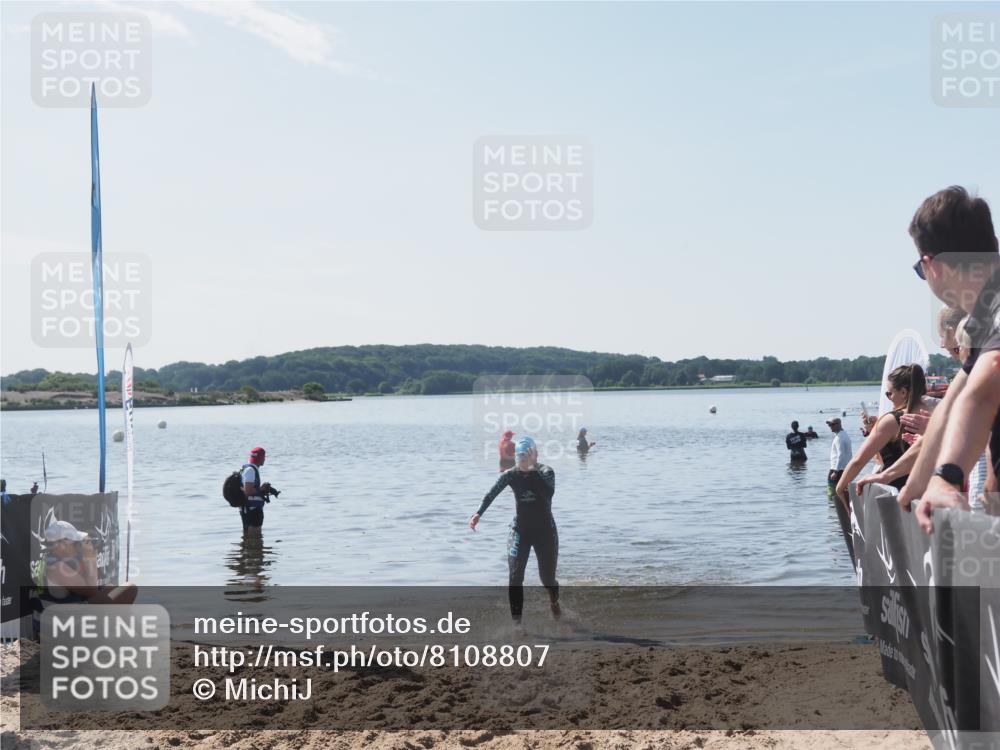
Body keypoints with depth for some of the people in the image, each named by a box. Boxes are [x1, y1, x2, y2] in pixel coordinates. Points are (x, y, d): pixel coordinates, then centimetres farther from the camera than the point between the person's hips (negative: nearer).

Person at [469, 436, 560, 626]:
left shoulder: (546, 472, -11)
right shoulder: (511, 474, -5)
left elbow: (549, 493, -30)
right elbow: (492, 493, -19)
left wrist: (533, 471, -30)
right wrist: (478, 513, -34)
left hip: (545, 531, -1)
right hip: (519, 531, 1)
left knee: (547, 578, 9)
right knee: (514, 578, -12)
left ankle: (554, 602, 43)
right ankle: (516, 622, -8)